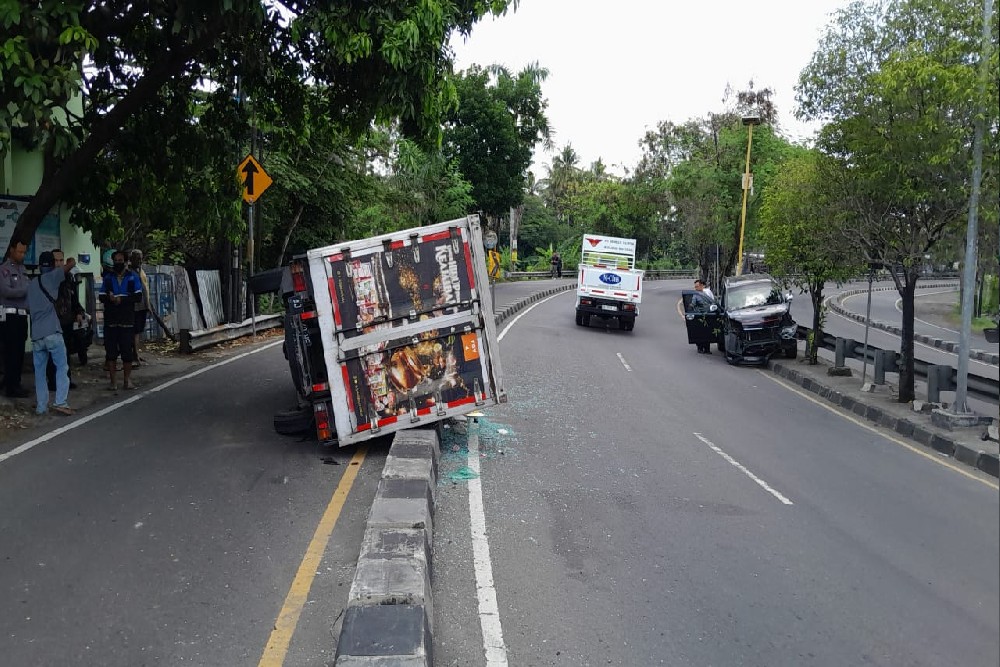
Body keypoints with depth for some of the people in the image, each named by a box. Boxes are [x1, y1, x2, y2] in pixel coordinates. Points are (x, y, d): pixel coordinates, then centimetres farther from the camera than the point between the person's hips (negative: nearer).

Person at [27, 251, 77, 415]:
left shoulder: (31, 285, 18)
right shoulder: (52, 277, 1)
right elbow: (72, 263, -3)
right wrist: (69, 261, 19)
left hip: (36, 335, 5)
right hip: (52, 332, -5)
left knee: (39, 371, 9)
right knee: (62, 367, 0)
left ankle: (41, 406, 9)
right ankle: (60, 402, -10)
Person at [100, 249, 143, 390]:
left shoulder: (132, 277, 7)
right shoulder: (108, 277, 13)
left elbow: (138, 295, -4)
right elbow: (102, 297, 7)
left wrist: (122, 299, -15)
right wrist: (110, 298, -15)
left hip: (127, 320, -1)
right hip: (110, 319, 2)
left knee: (127, 351, -1)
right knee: (111, 351, 0)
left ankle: (127, 380, 7)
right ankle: (113, 380, 5)